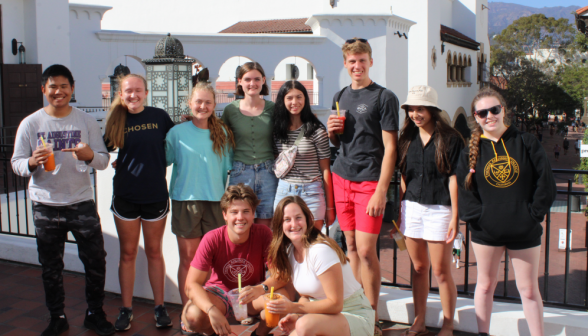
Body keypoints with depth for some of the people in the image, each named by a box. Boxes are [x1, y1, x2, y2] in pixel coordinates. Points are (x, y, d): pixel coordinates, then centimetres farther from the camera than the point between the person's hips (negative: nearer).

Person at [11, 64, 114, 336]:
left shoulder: (86, 122, 4)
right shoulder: (30, 124, 2)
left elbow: (104, 160, 0)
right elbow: (16, 163, 1)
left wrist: (90, 156, -22)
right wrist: (32, 162, -22)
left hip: (82, 202, 0)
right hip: (46, 205, 0)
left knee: (96, 260, 2)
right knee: (51, 267, 10)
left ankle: (95, 314, 20)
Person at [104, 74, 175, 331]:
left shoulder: (159, 116, -1)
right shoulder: (116, 121, 1)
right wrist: (117, 163, -9)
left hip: (155, 195, 0)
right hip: (125, 196, 1)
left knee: (154, 252, 10)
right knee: (128, 254, 10)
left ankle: (160, 307, 21)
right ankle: (126, 309, 20)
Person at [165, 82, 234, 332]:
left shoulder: (222, 133, 6)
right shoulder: (177, 133, 1)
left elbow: (227, 167, 11)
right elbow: (162, 160, 9)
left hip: (215, 201, 2)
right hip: (185, 201, -1)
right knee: (188, 259, 4)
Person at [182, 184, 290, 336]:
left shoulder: (264, 234, -17)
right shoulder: (212, 239, -19)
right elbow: (192, 284, -22)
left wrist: (261, 289, -43)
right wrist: (212, 310, -40)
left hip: (253, 296, 1)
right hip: (219, 294, 0)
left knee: (283, 297, -31)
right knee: (193, 315, -32)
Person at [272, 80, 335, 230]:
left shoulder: (317, 130, -5)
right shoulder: (277, 130, 7)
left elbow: (325, 170, -3)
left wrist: (330, 207, -2)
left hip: (311, 193, -3)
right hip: (284, 192, 3)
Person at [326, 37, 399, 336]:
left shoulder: (384, 97, -3)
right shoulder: (340, 97, 14)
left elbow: (390, 148, -7)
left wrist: (381, 192, -14)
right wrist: (331, 132, -1)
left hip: (369, 181, -5)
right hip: (342, 177, 5)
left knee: (366, 250, -7)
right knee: (351, 246, 9)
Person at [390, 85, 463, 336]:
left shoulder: (450, 139, -5)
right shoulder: (407, 138, 10)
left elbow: (454, 179, -7)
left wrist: (455, 216, -10)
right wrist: (399, 212, 10)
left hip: (439, 209, -4)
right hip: (412, 208, 5)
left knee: (441, 271, 1)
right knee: (418, 268, 12)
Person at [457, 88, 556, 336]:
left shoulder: (526, 142, -1)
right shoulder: (471, 150, 1)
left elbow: (545, 181, -2)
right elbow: (463, 188, -2)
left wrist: (533, 214, -8)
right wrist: (478, 216, -11)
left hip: (524, 231, -1)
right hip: (486, 231, 1)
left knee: (529, 290, 7)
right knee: (485, 285, 14)